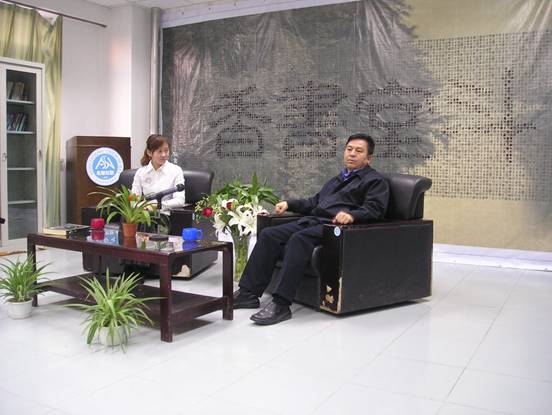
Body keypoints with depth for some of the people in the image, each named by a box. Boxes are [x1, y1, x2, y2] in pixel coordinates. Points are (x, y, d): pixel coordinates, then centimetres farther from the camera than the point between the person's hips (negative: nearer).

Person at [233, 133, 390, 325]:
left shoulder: (375, 180, 10)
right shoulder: (337, 179, 35)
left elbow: (374, 209, -7)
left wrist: (352, 215, -26)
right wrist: (289, 204, 24)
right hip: (311, 221, 8)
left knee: (299, 239, -36)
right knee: (268, 235, -13)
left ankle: (281, 304, -38)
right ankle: (248, 293, -15)